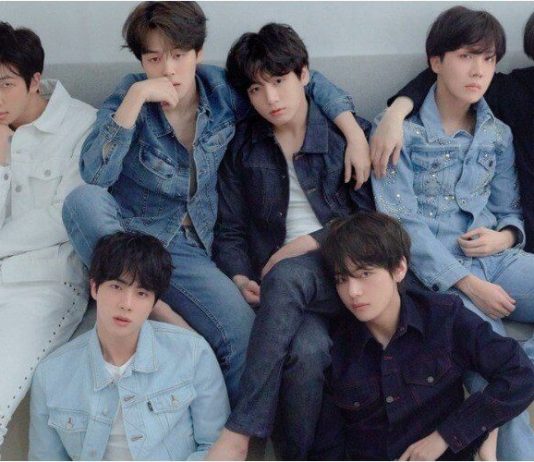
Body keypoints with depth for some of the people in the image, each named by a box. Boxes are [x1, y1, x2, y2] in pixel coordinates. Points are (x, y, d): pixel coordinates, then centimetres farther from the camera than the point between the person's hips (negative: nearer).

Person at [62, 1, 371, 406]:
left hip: (187, 247, 1)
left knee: (243, 331, -24)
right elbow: (95, 173, -25)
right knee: (83, 201, -35)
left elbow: (309, 82, 8)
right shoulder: (131, 95, -9)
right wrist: (135, 98, -30)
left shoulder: (222, 89, -3)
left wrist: (355, 135, -3)